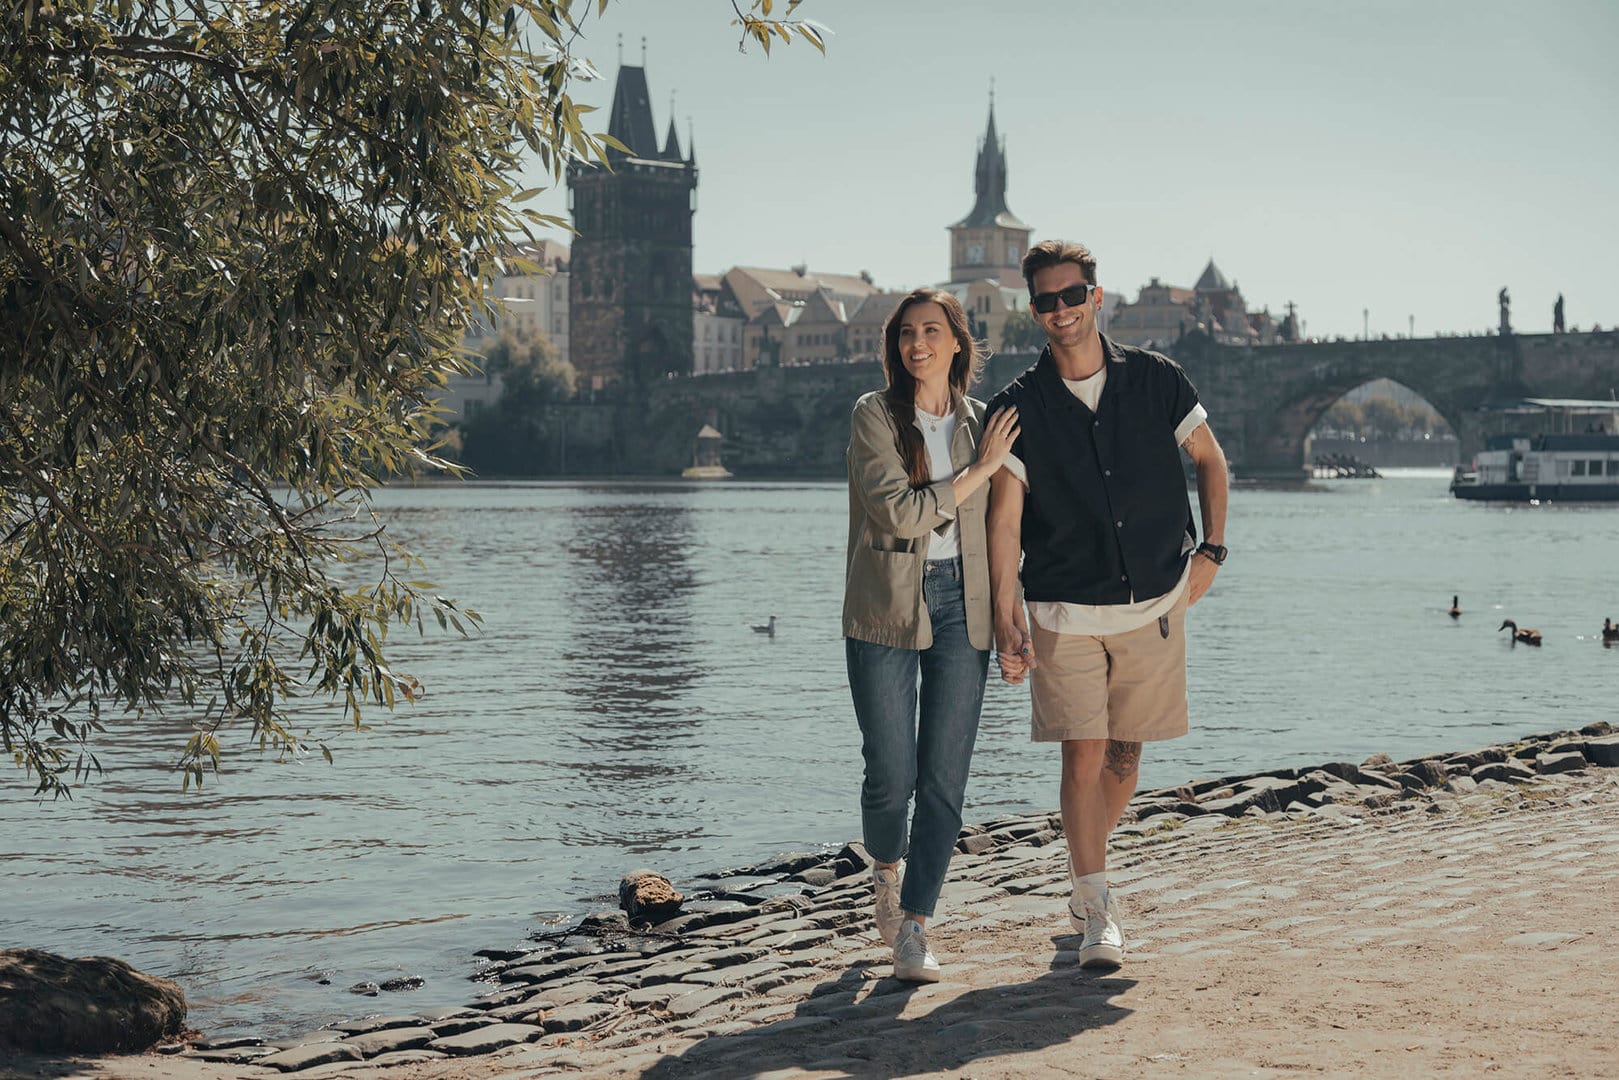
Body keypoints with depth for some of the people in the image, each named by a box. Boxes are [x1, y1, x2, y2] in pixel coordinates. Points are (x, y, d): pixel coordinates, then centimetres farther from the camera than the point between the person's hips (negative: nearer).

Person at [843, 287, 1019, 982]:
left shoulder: (979, 422, 10)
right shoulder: (875, 415, -3)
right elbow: (896, 509, -16)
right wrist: (979, 470, -11)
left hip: (961, 603, 3)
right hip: (887, 609, -3)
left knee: (944, 779, -2)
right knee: (891, 775, -2)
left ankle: (913, 928, 6)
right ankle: (885, 868, 30)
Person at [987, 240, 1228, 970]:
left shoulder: (1156, 380, 0)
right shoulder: (1018, 407, -6)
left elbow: (1209, 458, 15)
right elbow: (1004, 517, -12)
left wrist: (1211, 549, 6)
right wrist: (1005, 616, -21)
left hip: (1155, 603, 2)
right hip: (1064, 612, -2)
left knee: (1125, 756, 10)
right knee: (1082, 755, -8)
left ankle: (1084, 875, 34)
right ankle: (1097, 912, 1)